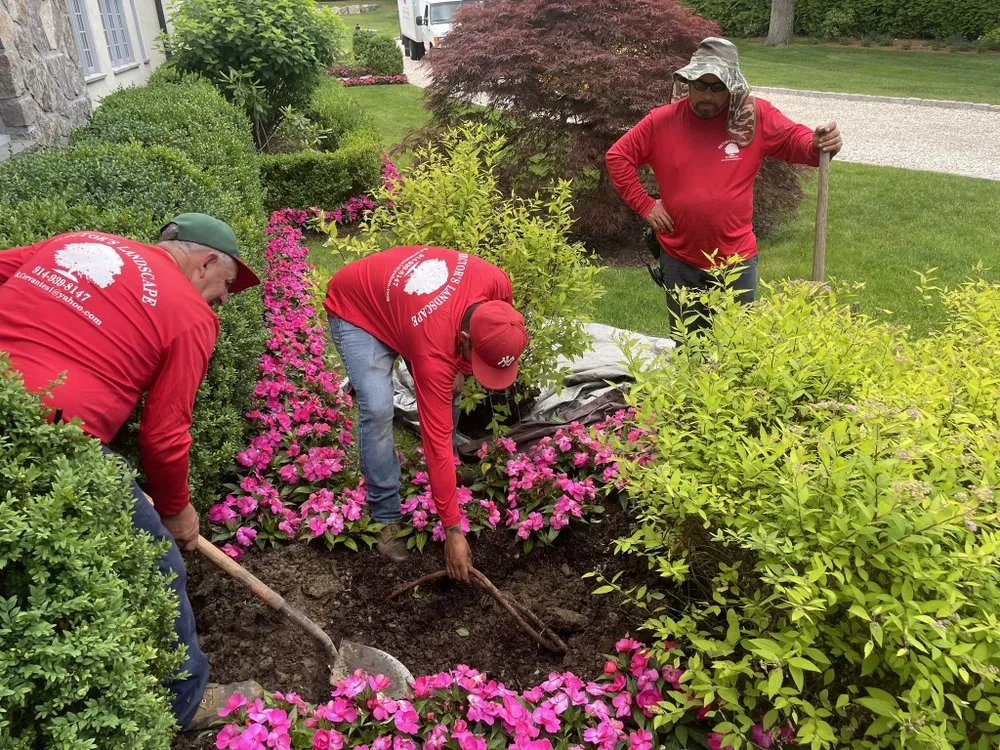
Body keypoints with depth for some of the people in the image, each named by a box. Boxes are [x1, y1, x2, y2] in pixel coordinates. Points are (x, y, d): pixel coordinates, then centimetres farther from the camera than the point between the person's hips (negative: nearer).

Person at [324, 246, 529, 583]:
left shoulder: (498, 284, -29)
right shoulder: (434, 351, -42)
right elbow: (437, 438, -37)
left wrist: (461, 369, -13)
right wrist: (453, 530, -33)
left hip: (403, 296, 7)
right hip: (355, 308, -7)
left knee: (444, 396, 1)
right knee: (378, 409, -22)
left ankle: (442, 479, 23)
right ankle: (386, 518, -7)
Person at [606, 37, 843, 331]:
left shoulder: (757, 116, -8)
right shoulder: (662, 121, -7)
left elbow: (794, 140, 2)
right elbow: (617, 157, 1)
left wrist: (819, 145, -21)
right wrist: (644, 204, -4)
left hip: (736, 260, 0)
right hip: (679, 261, 1)